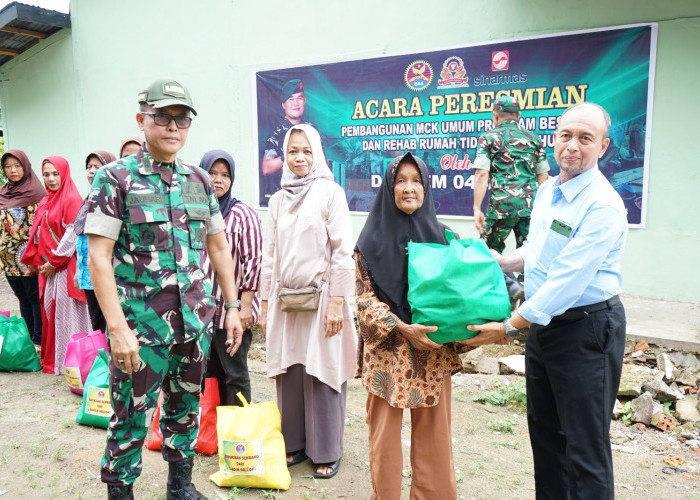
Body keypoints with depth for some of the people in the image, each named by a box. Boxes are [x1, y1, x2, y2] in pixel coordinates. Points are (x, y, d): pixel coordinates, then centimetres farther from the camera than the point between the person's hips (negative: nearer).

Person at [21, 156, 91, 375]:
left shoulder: (72, 200, -10)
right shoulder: (46, 203, 15)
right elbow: (38, 235, 16)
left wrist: (54, 262, -14)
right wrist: (40, 262, 4)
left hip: (66, 267, -8)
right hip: (48, 267, 8)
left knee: (66, 314, -3)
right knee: (49, 312, 12)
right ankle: (51, 360, 22)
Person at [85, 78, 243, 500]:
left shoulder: (201, 181, 7)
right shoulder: (116, 178, -6)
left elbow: (219, 248, 12)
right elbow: (98, 257, -12)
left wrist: (233, 306, 9)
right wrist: (118, 328, -18)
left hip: (196, 322, 5)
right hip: (141, 325, -4)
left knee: (185, 409, 18)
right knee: (131, 418, 8)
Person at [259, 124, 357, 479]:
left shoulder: (330, 193, -4)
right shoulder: (278, 200, 11)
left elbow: (343, 251, -8)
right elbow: (269, 254, 12)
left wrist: (337, 302, -13)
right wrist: (265, 304, 10)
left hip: (320, 297, -4)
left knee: (322, 375, 3)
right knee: (289, 374, 10)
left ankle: (327, 452, 19)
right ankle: (295, 443, 28)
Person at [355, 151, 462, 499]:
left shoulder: (440, 235, 6)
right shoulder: (372, 239, -1)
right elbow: (365, 298, -4)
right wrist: (402, 328, -16)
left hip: (434, 350, 2)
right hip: (387, 350, -2)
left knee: (433, 433, 8)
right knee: (385, 433, 6)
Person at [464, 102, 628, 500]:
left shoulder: (603, 206, -22)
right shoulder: (547, 190, 6)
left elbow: (567, 281, -26)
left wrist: (509, 327, -22)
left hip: (586, 329, -8)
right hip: (543, 323, 9)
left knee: (585, 448, 4)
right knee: (545, 430, 21)